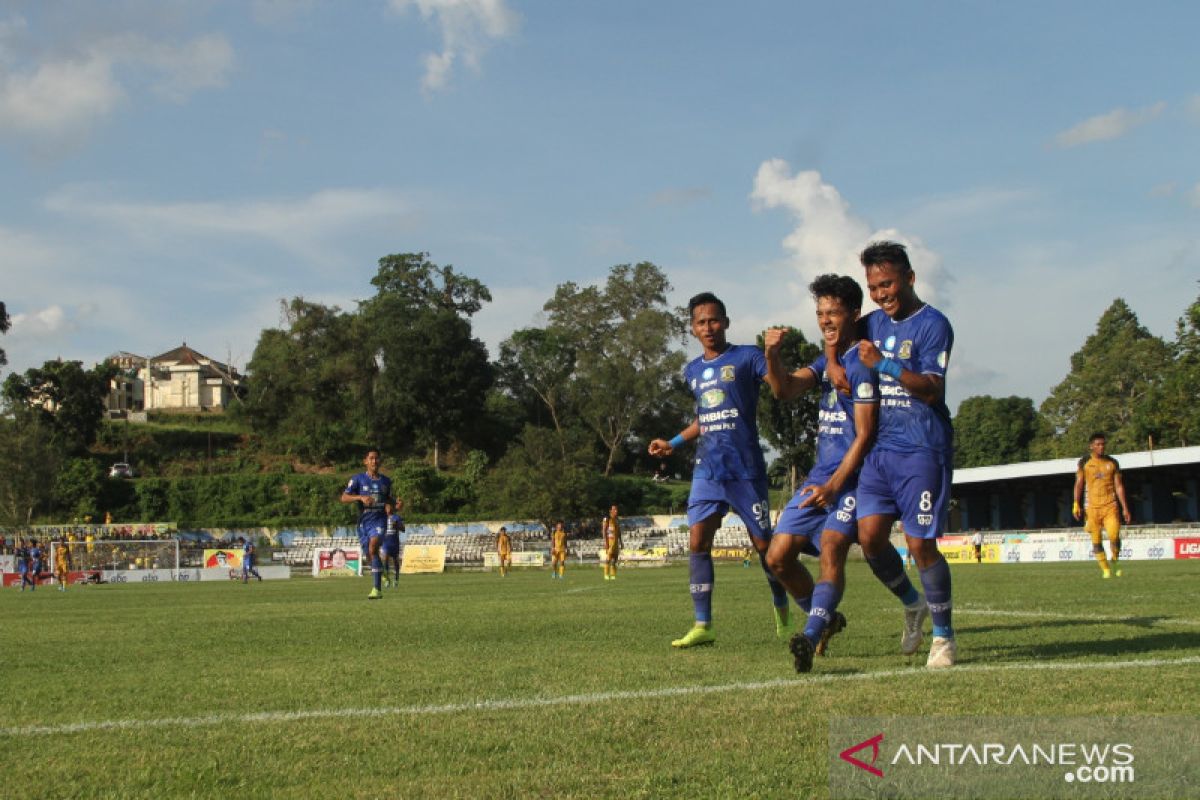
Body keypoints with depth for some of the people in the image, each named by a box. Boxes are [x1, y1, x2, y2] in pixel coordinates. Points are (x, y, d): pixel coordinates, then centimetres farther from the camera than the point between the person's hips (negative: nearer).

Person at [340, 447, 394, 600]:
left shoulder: (386, 481, 9)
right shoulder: (358, 479, 2)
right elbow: (344, 497, -7)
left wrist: (389, 506, -1)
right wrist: (361, 497, -22)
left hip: (379, 520, -2)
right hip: (363, 521, 2)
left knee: (373, 548, -25)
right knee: (369, 557, 6)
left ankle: (376, 588, -29)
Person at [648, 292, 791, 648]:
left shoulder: (746, 357, -4)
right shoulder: (693, 371, 14)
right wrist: (674, 443, 25)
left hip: (746, 468, -5)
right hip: (707, 469, 5)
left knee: (763, 543, 3)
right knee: (697, 542, -7)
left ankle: (782, 610, 26)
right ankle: (702, 625, -5)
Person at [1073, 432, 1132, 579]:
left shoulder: (1112, 463, 9)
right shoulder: (1084, 462, 6)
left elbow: (1119, 486, 10)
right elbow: (1079, 484, 7)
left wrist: (1125, 508, 5)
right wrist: (1076, 504, -4)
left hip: (1110, 505, 0)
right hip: (1092, 505, 0)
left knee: (1114, 536, -15)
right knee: (1096, 540, -1)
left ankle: (1114, 561, 11)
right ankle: (1105, 569, 10)